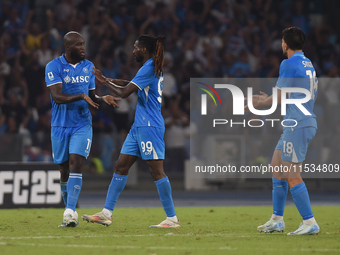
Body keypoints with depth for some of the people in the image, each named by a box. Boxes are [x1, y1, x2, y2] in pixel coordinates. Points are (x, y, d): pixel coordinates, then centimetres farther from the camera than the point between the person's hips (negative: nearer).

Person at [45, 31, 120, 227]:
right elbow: (57, 96, -19)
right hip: (60, 126, -1)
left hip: (82, 125, 1)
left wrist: (103, 99, -5)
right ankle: (70, 212, 21)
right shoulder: (54, 67, -7)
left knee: (76, 164, -16)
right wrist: (81, 96, -31)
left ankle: (70, 212, -23)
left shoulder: (88, 67, 8)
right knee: (65, 170, 6)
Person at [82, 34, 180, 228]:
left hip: (150, 127, -10)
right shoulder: (154, 68, 15)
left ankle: (172, 219, -5)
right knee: (121, 166, 8)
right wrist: (112, 81, 18)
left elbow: (124, 93, -16)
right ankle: (107, 214, 9)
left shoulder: (149, 68, -15)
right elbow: (133, 84, 31)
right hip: (140, 126, 10)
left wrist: (104, 81, -3)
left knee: (156, 170, -8)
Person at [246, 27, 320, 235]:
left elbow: (278, 99, -13)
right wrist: (267, 99, 27)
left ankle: (310, 222, -9)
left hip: (298, 125, -10)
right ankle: (277, 220, 21)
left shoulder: (289, 64, -12)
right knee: (276, 166, 16)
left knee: (292, 176, -8)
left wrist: (257, 104, 4)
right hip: (307, 122, 10)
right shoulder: (308, 64, 16)